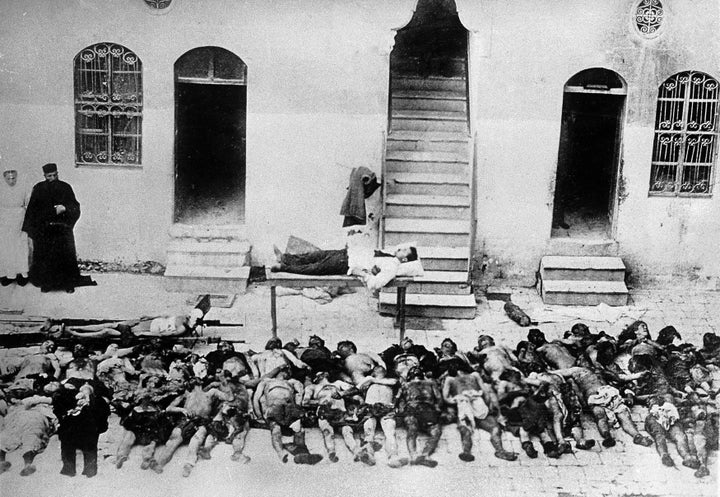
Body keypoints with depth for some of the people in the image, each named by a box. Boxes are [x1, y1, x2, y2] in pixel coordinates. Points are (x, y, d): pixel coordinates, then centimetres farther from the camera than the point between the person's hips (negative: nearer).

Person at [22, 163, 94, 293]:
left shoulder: (65, 188, 1)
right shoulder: (38, 189, 4)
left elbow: (75, 206, -1)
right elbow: (32, 209, 8)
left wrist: (65, 208, -21)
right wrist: (31, 228, 3)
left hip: (63, 229, -1)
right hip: (44, 231, 1)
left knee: (66, 255, -4)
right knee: (44, 257, 1)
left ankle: (69, 283, 6)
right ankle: (46, 283, 13)